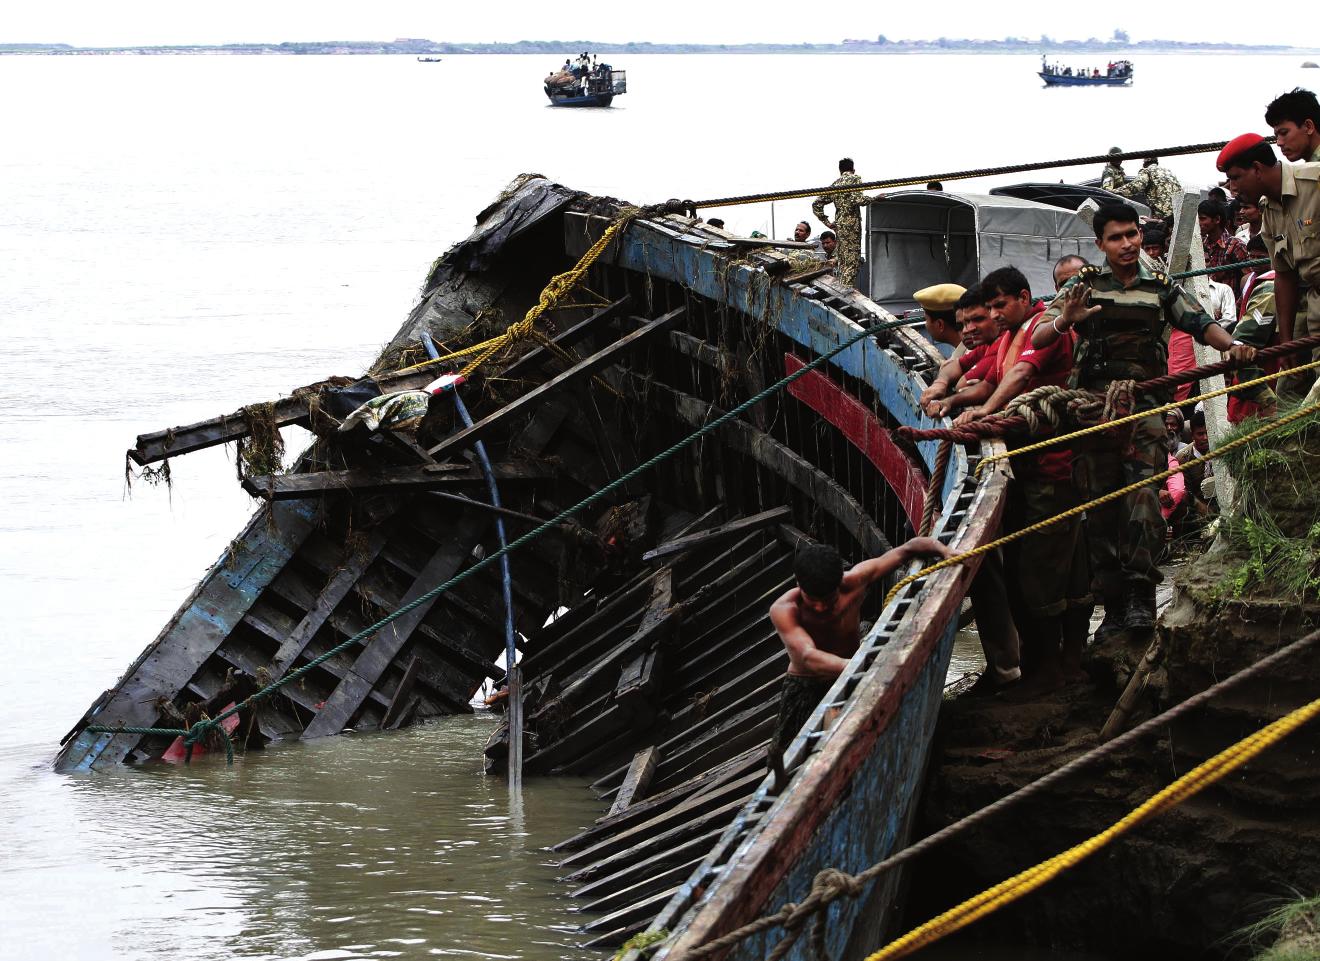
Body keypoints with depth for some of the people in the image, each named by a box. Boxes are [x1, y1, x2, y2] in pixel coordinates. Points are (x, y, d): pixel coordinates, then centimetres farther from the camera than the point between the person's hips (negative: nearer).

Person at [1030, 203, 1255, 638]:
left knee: (1142, 492, -18)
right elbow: (1037, 340, 5)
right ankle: (1113, 606, 4)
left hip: (1144, 402, 0)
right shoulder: (1084, 284, 11)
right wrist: (1064, 321, -17)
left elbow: (1201, 324, 8)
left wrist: (1232, 345, -13)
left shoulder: (1161, 287, 16)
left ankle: (1140, 596, -22)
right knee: (1100, 503, -1)